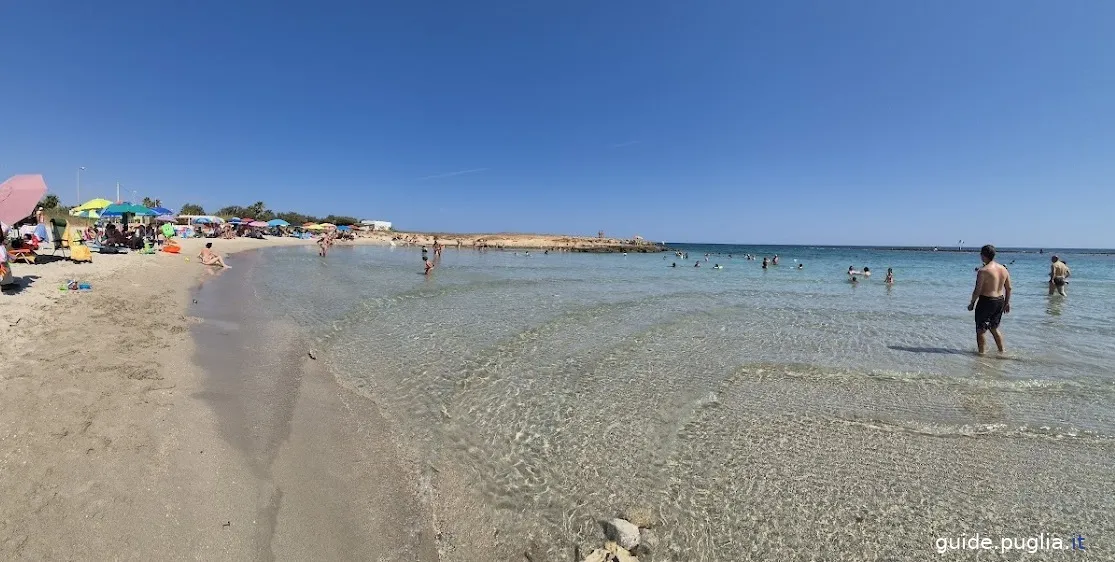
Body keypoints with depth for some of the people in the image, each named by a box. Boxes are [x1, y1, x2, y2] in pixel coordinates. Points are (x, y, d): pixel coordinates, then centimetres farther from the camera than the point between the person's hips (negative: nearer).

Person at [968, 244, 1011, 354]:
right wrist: (1007, 303, 20)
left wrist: (972, 303, -6)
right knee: (995, 328, 23)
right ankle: (1001, 351, 28)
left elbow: (977, 290, -17)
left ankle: (981, 353, 9)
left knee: (981, 329, 4)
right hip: (1000, 301, 8)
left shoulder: (983, 271, -17)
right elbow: (1008, 288, 12)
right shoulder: (1003, 269, 6)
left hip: (986, 301, -8)